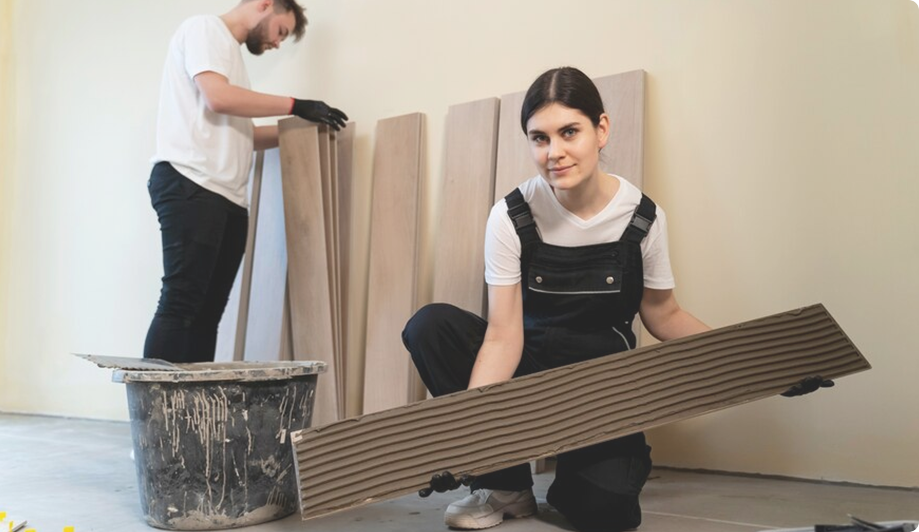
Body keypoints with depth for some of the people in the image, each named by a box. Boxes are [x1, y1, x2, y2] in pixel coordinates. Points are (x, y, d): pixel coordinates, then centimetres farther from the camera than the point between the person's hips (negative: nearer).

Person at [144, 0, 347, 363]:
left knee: (207, 311, 2)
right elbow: (218, 97, -14)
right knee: (181, 303, -15)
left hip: (228, 197, 9)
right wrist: (296, 106, -7)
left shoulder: (229, 50, 30)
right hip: (189, 185, -9)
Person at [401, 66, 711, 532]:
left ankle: (626, 456, 13)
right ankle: (504, 482, -8)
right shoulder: (511, 217, -15)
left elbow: (663, 316, 1)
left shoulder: (642, 217, -11)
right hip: (529, 363, 2)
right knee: (429, 326, -25)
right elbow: (503, 335, -19)